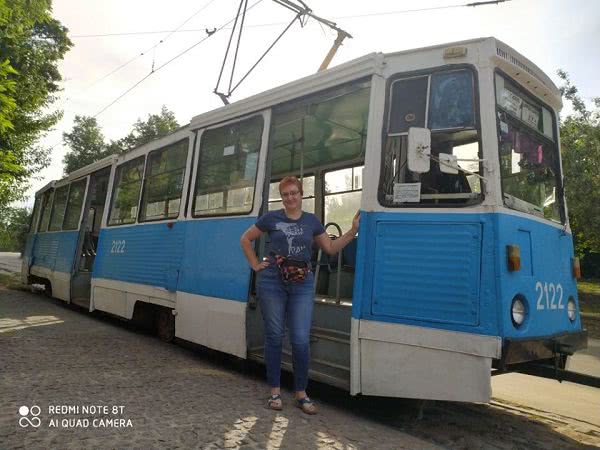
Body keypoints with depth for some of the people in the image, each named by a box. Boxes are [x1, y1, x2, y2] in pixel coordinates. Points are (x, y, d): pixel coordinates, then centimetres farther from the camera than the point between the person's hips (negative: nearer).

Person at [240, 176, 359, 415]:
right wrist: (255, 265, 6)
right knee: (274, 337, 6)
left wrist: (353, 231, 4)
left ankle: (301, 393, 15)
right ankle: (275, 391, 21)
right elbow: (245, 239, 13)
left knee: (301, 340, -3)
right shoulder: (271, 218, 4)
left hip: (302, 285, 1)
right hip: (272, 282, -1)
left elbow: (331, 248, 13)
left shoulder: (312, 221, 10)